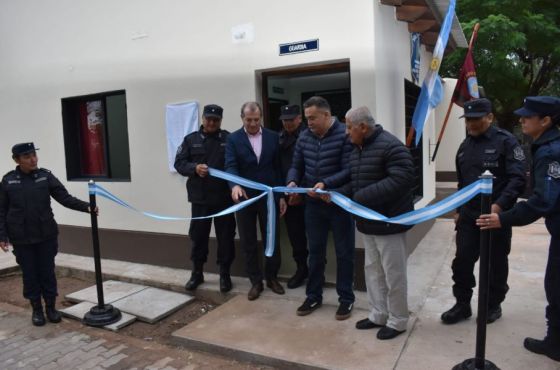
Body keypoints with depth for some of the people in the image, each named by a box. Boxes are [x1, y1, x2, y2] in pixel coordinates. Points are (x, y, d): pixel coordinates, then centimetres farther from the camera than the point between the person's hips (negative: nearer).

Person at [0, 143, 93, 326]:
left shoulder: (45, 176, -2)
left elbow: (65, 198, -7)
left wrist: (86, 207, -20)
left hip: (46, 235, 0)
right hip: (21, 239, 0)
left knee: (48, 272, 8)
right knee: (29, 274, 9)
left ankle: (51, 307, 24)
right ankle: (37, 309, 25)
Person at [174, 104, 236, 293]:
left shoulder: (229, 139, 0)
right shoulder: (191, 139, 7)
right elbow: (179, 163, 4)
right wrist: (194, 168, -14)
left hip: (224, 197, -1)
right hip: (200, 197, 2)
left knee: (225, 237, 6)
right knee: (198, 236, 10)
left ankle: (224, 274, 21)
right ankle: (197, 273, 26)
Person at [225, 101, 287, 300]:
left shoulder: (272, 137, 3)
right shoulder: (233, 139, -1)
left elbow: (278, 167, 4)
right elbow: (230, 165, -12)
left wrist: (281, 195, 1)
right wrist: (235, 185, -33)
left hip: (268, 196, 1)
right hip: (244, 197, -1)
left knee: (272, 239, 9)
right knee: (248, 243, 8)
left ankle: (272, 277, 28)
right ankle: (255, 281, 22)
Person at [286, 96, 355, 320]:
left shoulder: (345, 135, -14)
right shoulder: (304, 137, 4)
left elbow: (348, 171, -19)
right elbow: (296, 166, 8)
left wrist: (325, 184, -31)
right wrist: (292, 182, -12)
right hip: (313, 204, 5)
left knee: (344, 253, 8)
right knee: (315, 251, 14)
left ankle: (346, 299, 23)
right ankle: (313, 296, 29)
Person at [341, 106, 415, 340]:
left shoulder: (390, 146, -18)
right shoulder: (357, 149, 11)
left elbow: (401, 180, -28)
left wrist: (363, 197, -27)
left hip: (389, 221, -8)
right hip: (367, 222, 9)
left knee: (393, 273, 5)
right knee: (372, 270, 17)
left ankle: (397, 321, 22)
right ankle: (378, 315, 32)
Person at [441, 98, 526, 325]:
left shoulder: (505, 141, -8)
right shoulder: (465, 146, 12)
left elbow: (518, 179, -16)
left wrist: (500, 205, -28)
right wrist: (458, 210, 17)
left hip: (496, 215, -5)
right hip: (468, 216, 5)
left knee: (495, 264, 11)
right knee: (462, 262, 5)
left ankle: (493, 305, 28)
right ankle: (462, 305, 20)